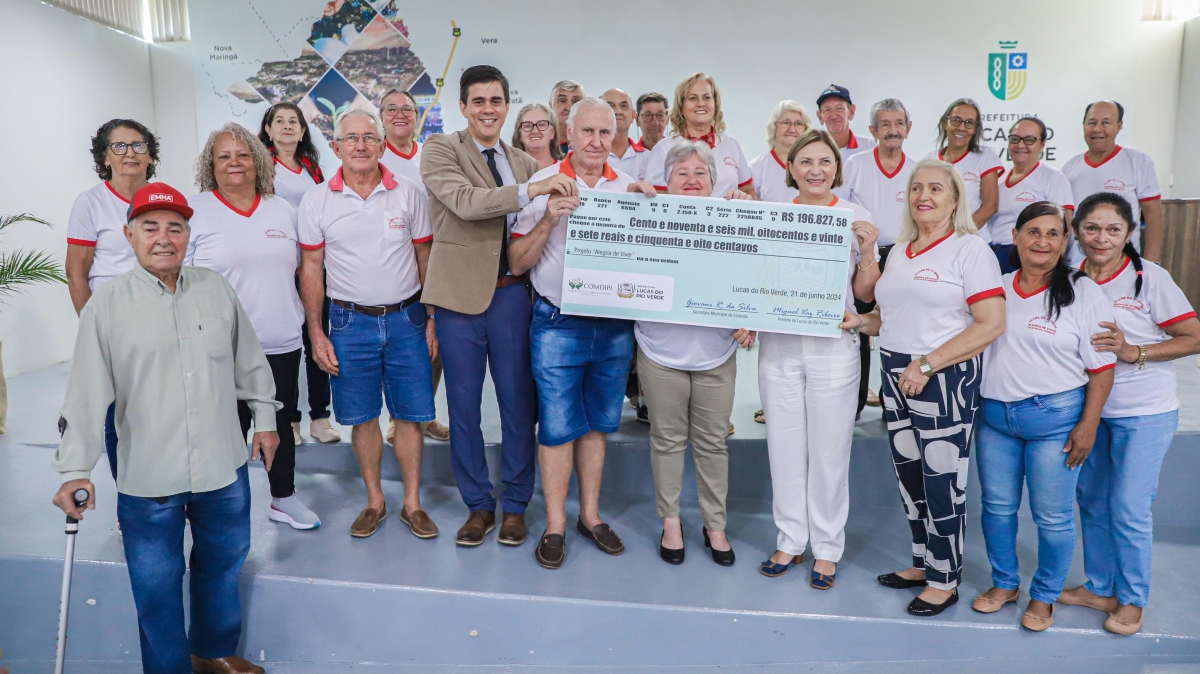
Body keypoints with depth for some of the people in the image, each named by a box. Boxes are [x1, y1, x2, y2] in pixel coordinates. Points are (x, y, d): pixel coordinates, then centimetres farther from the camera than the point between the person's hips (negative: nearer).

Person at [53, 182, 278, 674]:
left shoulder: (215, 289, 2)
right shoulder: (105, 306, -7)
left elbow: (250, 362, 11)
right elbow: (86, 395, -8)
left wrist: (264, 419, 14)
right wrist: (75, 470, -13)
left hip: (224, 469, 3)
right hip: (148, 481, -3)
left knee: (222, 568, 20)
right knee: (157, 587, 9)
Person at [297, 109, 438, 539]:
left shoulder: (409, 194, 1)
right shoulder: (316, 200, 1)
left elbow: (426, 259, 5)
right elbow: (311, 268, 4)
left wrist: (432, 320, 2)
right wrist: (316, 333, 0)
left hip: (406, 318, 0)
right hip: (350, 322, 0)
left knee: (410, 415, 4)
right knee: (362, 417, 8)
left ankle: (412, 503, 19)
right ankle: (374, 500, 25)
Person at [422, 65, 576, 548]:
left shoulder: (524, 163, 12)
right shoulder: (440, 150, -2)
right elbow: (463, 201, -21)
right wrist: (529, 190, -27)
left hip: (511, 292, 3)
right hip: (460, 292, -3)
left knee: (518, 403, 7)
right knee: (464, 407, 7)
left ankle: (515, 505, 24)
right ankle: (478, 505, 24)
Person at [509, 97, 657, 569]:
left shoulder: (628, 188, 6)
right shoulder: (542, 185, -3)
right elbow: (517, 264, -5)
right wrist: (549, 220, -20)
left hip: (615, 326, 3)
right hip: (559, 325, -3)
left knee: (598, 423, 13)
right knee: (558, 425, 1)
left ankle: (590, 515, 28)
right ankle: (555, 525, 17)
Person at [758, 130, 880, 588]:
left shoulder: (855, 217, 2)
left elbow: (865, 293, 5)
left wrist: (868, 252, -10)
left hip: (834, 347, -2)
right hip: (779, 345, 2)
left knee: (829, 451, 4)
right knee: (784, 447, 9)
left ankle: (827, 549, 21)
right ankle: (790, 541, 25)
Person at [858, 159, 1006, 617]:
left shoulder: (970, 249, -7)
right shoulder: (900, 252, 15)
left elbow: (991, 324, -16)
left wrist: (928, 364, -19)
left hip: (945, 380, -7)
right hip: (895, 376, 7)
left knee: (941, 481, 0)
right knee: (909, 475, 13)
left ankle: (945, 581, 16)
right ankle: (922, 563, 29)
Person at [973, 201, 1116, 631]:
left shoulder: (1083, 293, -4)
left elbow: (1102, 368, -6)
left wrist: (1088, 426, -10)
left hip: (1055, 418, -4)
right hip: (994, 416, 4)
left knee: (1053, 515, 5)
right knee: (997, 507, 13)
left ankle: (1044, 596, 25)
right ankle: (1004, 583, 32)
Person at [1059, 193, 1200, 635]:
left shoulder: (1150, 278, -13)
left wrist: (1133, 352, -24)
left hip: (1143, 413, -5)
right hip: (1090, 407, 5)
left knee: (1129, 510, -1)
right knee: (1092, 501, 14)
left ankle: (1132, 599, 19)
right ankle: (1100, 587, 31)